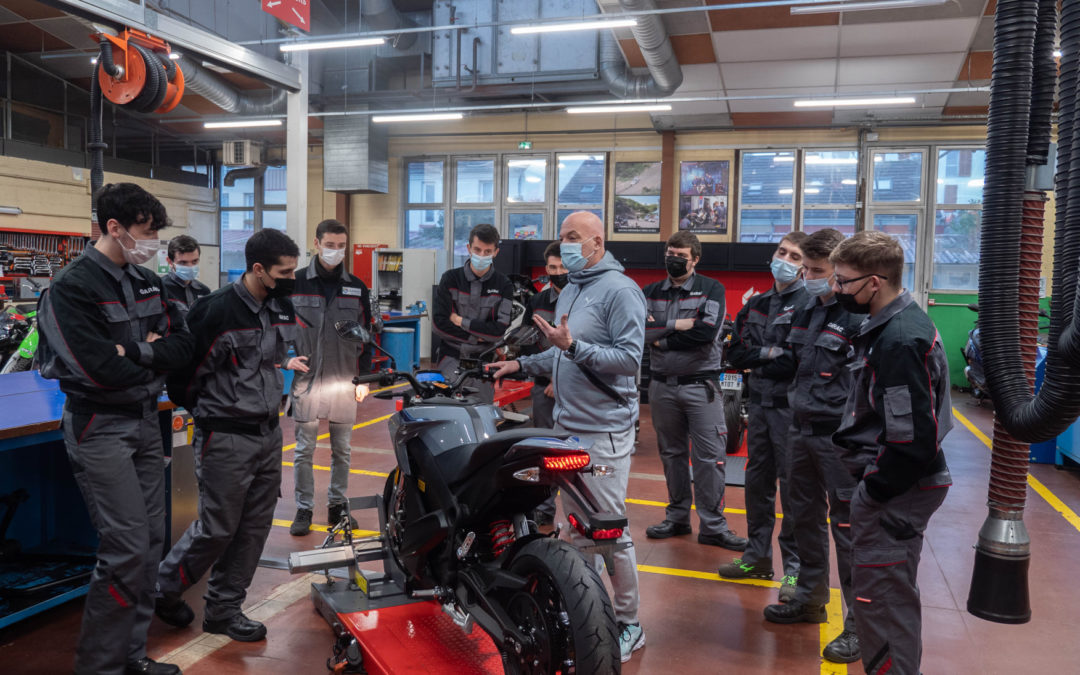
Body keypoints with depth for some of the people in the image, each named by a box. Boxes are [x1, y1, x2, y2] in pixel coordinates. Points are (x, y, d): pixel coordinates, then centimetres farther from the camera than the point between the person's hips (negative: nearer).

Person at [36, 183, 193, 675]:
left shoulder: (147, 282, 10)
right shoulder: (72, 287, -13)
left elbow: (183, 344, 3)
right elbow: (99, 368, -23)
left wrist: (136, 352, -13)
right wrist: (153, 357, -8)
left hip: (146, 422, 8)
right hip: (100, 428, -7)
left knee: (150, 542, 12)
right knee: (126, 549, -8)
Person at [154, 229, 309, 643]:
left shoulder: (282, 307, 6)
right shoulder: (217, 310, -19)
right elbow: (186, 373, -12)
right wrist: (211, 414, 0)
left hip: (269, 435, 7)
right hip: (226, 439, -7)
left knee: (254, 528, 11)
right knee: (217, 528, 4)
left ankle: (223, 610, 26)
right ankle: (163, 589, 30)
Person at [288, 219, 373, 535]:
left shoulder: (357, 288, 7)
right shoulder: (296, 283, 1)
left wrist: (365, 377, 6)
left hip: (345, 383, 2)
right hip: (306, 380, -2)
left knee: (342, 450, 10)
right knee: (304, 450, 4)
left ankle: (338, 504, 24)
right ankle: (304, 508, 16)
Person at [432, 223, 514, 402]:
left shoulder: (503, 285, 3)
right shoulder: (451, 278, 3)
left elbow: (500, 330, -7)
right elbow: (439, 322, -4)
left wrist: (461, 321, -8)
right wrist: (475, 337, -7)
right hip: (452, 355, 0)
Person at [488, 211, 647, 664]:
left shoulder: (619, 290, -12)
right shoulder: (569, 292, 16)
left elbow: (630, 358, -19)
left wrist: (573, 346, -27)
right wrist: (523, 365, 18)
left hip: (603, 433, -9)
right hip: (567, 427, 9)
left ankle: (628, 626, 14)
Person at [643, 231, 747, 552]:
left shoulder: (711, 289, 0)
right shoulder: (652, 292, 10)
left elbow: (708, 330, -16)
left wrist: (662, 339, -10)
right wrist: (678, 325, -15)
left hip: (701, 385, -3)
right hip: (662, 386, 4)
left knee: (709, 458, -3)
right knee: (672, 455, 13)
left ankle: (712, 526, 6)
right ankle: (677, 518, 25)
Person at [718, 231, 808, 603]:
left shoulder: (809, 304, -9)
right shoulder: (756, 304, 13)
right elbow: (735, 353, 8)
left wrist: (759, 358, -11)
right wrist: (772, 354, -8)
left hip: (792, 407, -6)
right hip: (759, 404, 7)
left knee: (792, 486, 0)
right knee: (757, 481, 14)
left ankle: (794, 568, 13)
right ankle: (758, 556, 28)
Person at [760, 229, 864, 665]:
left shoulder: (859, 316, -14)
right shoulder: (806, 310, 11)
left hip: (839, 436, -8)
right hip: (802, 430, 8)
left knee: (847, 527, -1)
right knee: (804, 517, 17)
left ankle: (860, 623, 13)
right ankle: (810, 599, 35)